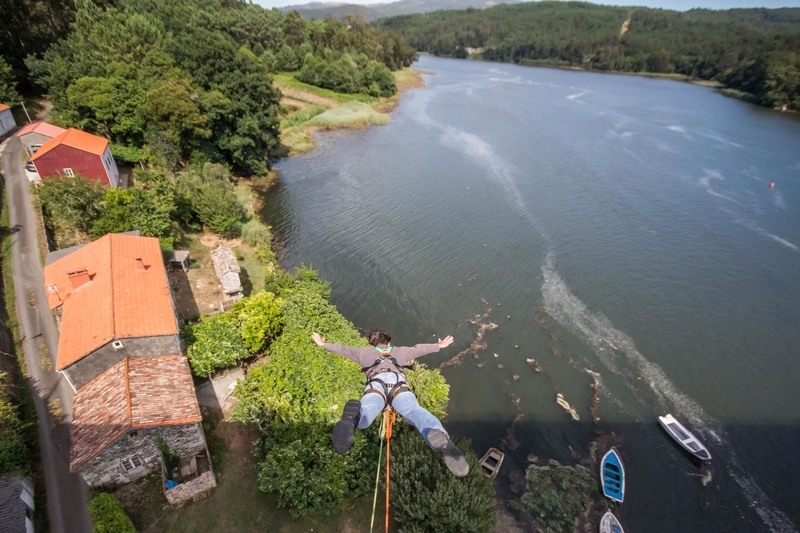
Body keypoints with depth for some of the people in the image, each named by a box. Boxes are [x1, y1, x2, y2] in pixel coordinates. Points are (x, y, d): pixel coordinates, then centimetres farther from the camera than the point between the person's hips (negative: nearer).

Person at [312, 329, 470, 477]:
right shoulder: (399, 351, 42)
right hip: (398, 382, 0)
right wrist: (439, 345, 65)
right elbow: (418, 349, 50)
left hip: (377, 382, 0)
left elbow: (343, 349, 47)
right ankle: (441, 441, -56)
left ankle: (353, 415, -63)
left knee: (364, 415, -26)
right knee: (415, 411, -26)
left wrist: (323, 344, 63)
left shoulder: (364, 351, 41)